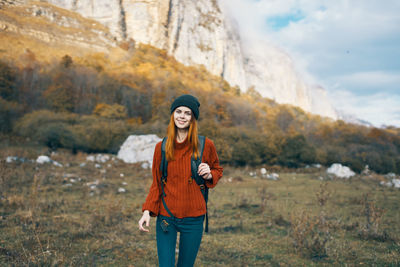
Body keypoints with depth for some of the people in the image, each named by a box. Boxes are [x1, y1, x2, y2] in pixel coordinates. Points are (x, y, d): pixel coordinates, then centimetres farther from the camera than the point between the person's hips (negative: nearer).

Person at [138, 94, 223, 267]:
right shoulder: (161, 147, 1)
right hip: (166, 217, 1)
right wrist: (147, 211, -4)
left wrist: (209, 175, -10)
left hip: (193, 218, 0)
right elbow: (156, 184, 7)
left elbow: (217, 170, 13)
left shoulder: (205, 145, -4)